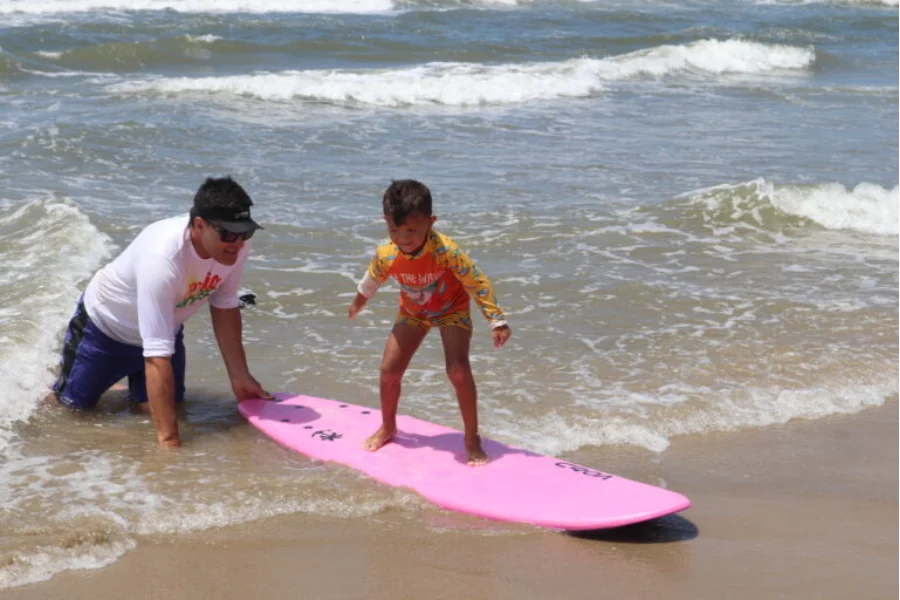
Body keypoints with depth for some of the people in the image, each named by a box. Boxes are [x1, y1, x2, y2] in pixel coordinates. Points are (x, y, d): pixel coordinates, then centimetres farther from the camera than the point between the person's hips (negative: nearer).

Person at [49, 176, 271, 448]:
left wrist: (240, 377, -5)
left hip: (164, 327, 5)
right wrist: (168, 439, -46)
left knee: (160, 405, -1)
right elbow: (158, 356, -45)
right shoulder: (162, 258, -45)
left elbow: (225, 307, -6)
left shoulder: (236, 246, -26)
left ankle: (135, 379, 30)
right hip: (105, 326, -5)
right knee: (75, 404, 9)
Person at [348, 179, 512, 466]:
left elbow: (477, 283, -29)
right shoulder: (386, 253, -25)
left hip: (452, 308, -4)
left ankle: (472, 439, -7)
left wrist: (497, 321, -32)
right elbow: (372, 279, -1)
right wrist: (358, 303, 18)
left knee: (458, 369, -23)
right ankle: (387, 427, 30)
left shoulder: (445, 250, -38)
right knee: (389, 371, 1)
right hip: (412, 312, 4)